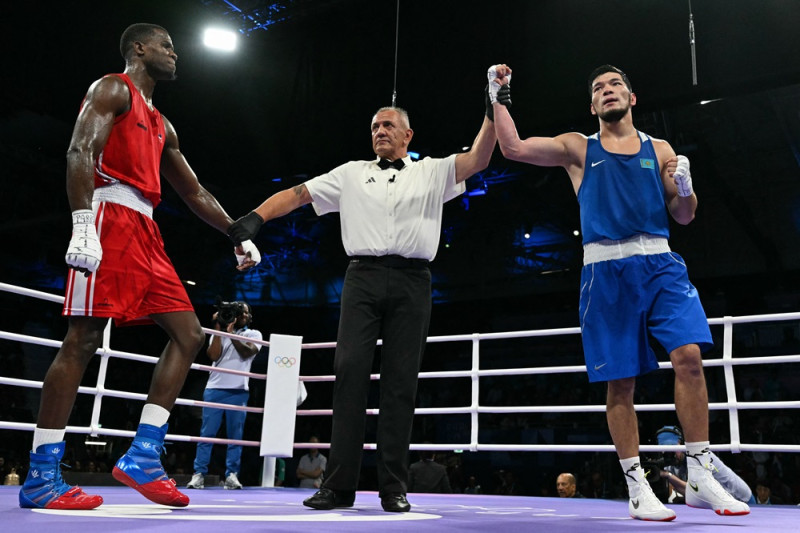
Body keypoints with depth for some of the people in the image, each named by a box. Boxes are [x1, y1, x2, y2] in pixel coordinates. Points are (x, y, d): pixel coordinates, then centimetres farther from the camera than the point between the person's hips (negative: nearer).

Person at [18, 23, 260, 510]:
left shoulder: (162, 126, 28)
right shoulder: (113, 90, 4)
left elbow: (195, 193, 29)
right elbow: (80, 151, -13)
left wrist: (239, 235, 21)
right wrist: (83, 224, -26)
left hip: (145, 232, 9)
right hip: (111, 219, -9)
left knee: (188, 333, 0)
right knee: (83, 341, -11)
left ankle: (142, 458, 0)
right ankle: (41, 479, -4)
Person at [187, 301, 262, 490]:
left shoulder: (254, 334, 13)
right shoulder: (218, 333, 16)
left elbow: (247, 352, -6)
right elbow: (214, 356, 0)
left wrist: (231, 333, -8)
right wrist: (218, 329, -1)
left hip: (238, 391, 0)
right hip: (214, 389, 1)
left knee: (235, 435, -1)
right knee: (207, 433, -3)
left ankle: (231, 475, 1)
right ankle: (199, 474, -1)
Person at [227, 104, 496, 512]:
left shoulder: (431, 172, 16)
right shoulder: (351, 173, 19)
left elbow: (478, 160, 3)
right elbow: (297, 194, 13)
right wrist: (256, 217, -2)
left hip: (411, 282, 0)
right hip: (363, 277, 1)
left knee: (400, 382, -2)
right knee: (349, 371, -9)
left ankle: (393, 488, 3)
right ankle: (339, 485, -5)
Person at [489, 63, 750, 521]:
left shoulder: (660, 150, 16)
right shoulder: (578, 148, 12)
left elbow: (684, 216, 14)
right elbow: (514, 148, 3)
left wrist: (685, 187, -5)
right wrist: (500, 98, 2)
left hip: (660, 264, 2)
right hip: (606, 270, -1)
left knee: (690, 355, -15)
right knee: (621, 380, 0)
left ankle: (701, 478, -2)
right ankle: (638, 487, 11)